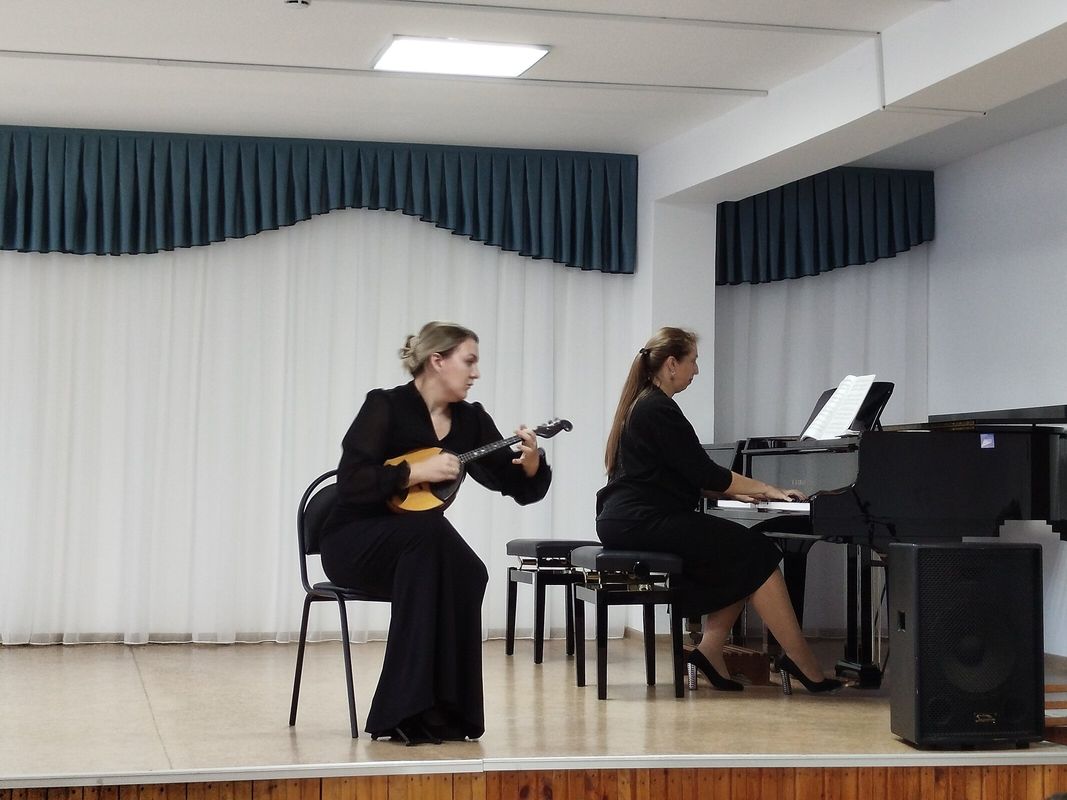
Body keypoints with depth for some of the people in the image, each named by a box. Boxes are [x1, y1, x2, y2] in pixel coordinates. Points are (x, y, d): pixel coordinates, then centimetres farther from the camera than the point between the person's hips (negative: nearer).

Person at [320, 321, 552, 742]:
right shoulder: (386, 407, -12)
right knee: (427, 529, -37)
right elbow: (351, 482, -23)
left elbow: (522, 487, 3)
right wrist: (418, 471, -26)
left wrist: (531, 461, -18)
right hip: (354, 544, -5)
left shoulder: (470, 420, 4)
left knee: (469, 574, -30)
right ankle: (409, 709, -35)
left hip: (419, 547, 5)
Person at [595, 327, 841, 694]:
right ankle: (803, 663, -10)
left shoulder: (643, 405, 18)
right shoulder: (659, 410, -13)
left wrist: (741, 491, 18)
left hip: (631, 519, 10)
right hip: (643, 521, -10)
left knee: (741, 562, 7)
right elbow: (703, 473, -15)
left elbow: (685, 473, 23)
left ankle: (711, 649, 1)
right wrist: (766, 489, -6)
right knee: (757, 554, -11)